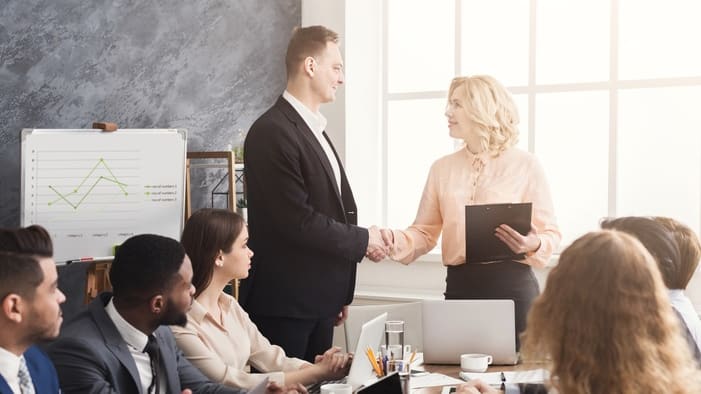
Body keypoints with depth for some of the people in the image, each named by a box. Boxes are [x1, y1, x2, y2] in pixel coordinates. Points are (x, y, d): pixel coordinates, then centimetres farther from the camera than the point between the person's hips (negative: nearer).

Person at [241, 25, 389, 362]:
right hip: (284, 304, -9)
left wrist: (339, 294, 17)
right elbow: (297, 221, -21)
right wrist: (363, 240, -10)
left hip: (320, 301, 9)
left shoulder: (314, 131, 17)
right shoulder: (272, 132, -15)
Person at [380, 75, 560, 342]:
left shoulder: (525, 165, 0)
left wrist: (533, 245, -20)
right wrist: (396, 240, -11)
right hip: (460, 288, 3)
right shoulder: (442, 168, 11)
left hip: (511, 287, -3)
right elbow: (426, 233, 9)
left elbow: (550, 233, 1)